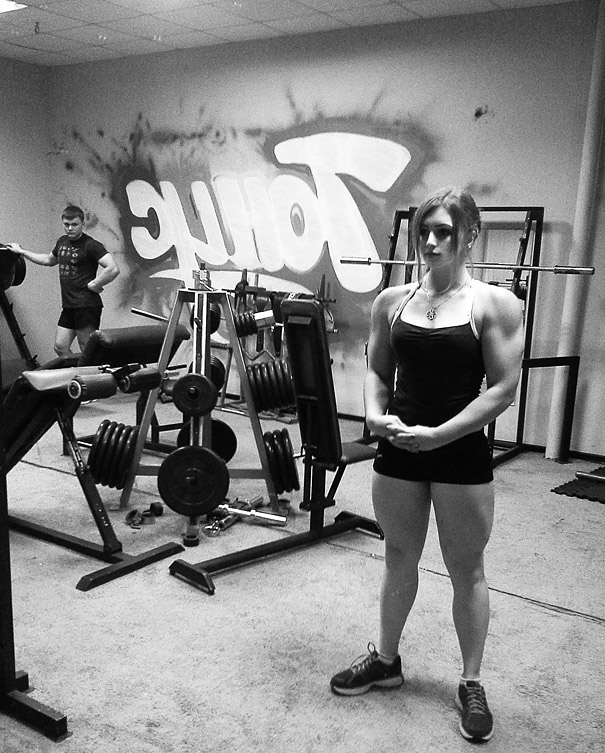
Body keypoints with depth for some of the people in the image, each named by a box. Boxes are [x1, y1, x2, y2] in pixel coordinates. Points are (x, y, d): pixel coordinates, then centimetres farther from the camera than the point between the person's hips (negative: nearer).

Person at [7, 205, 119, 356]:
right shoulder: (62, 242, 13)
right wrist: (21, 252, 37)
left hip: (87, 305, -8)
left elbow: (113, 269, -24)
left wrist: (93, 284, -15)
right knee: (60, 347, 9)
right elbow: (48, 260, 34)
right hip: (69, 306, 8)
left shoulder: (91, 245, -12)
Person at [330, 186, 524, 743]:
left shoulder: (495, 304, -8)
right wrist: (375, 413, -11)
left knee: (467, 571, 11)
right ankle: (386, 660, 38)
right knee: (399, 559, 18)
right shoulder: (392, 301, 3)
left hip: (462, 456, -3)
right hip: (398, 451, 4)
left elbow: (503, 389, -11)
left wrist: (438, 434, -18)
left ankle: (471, 684, 30)